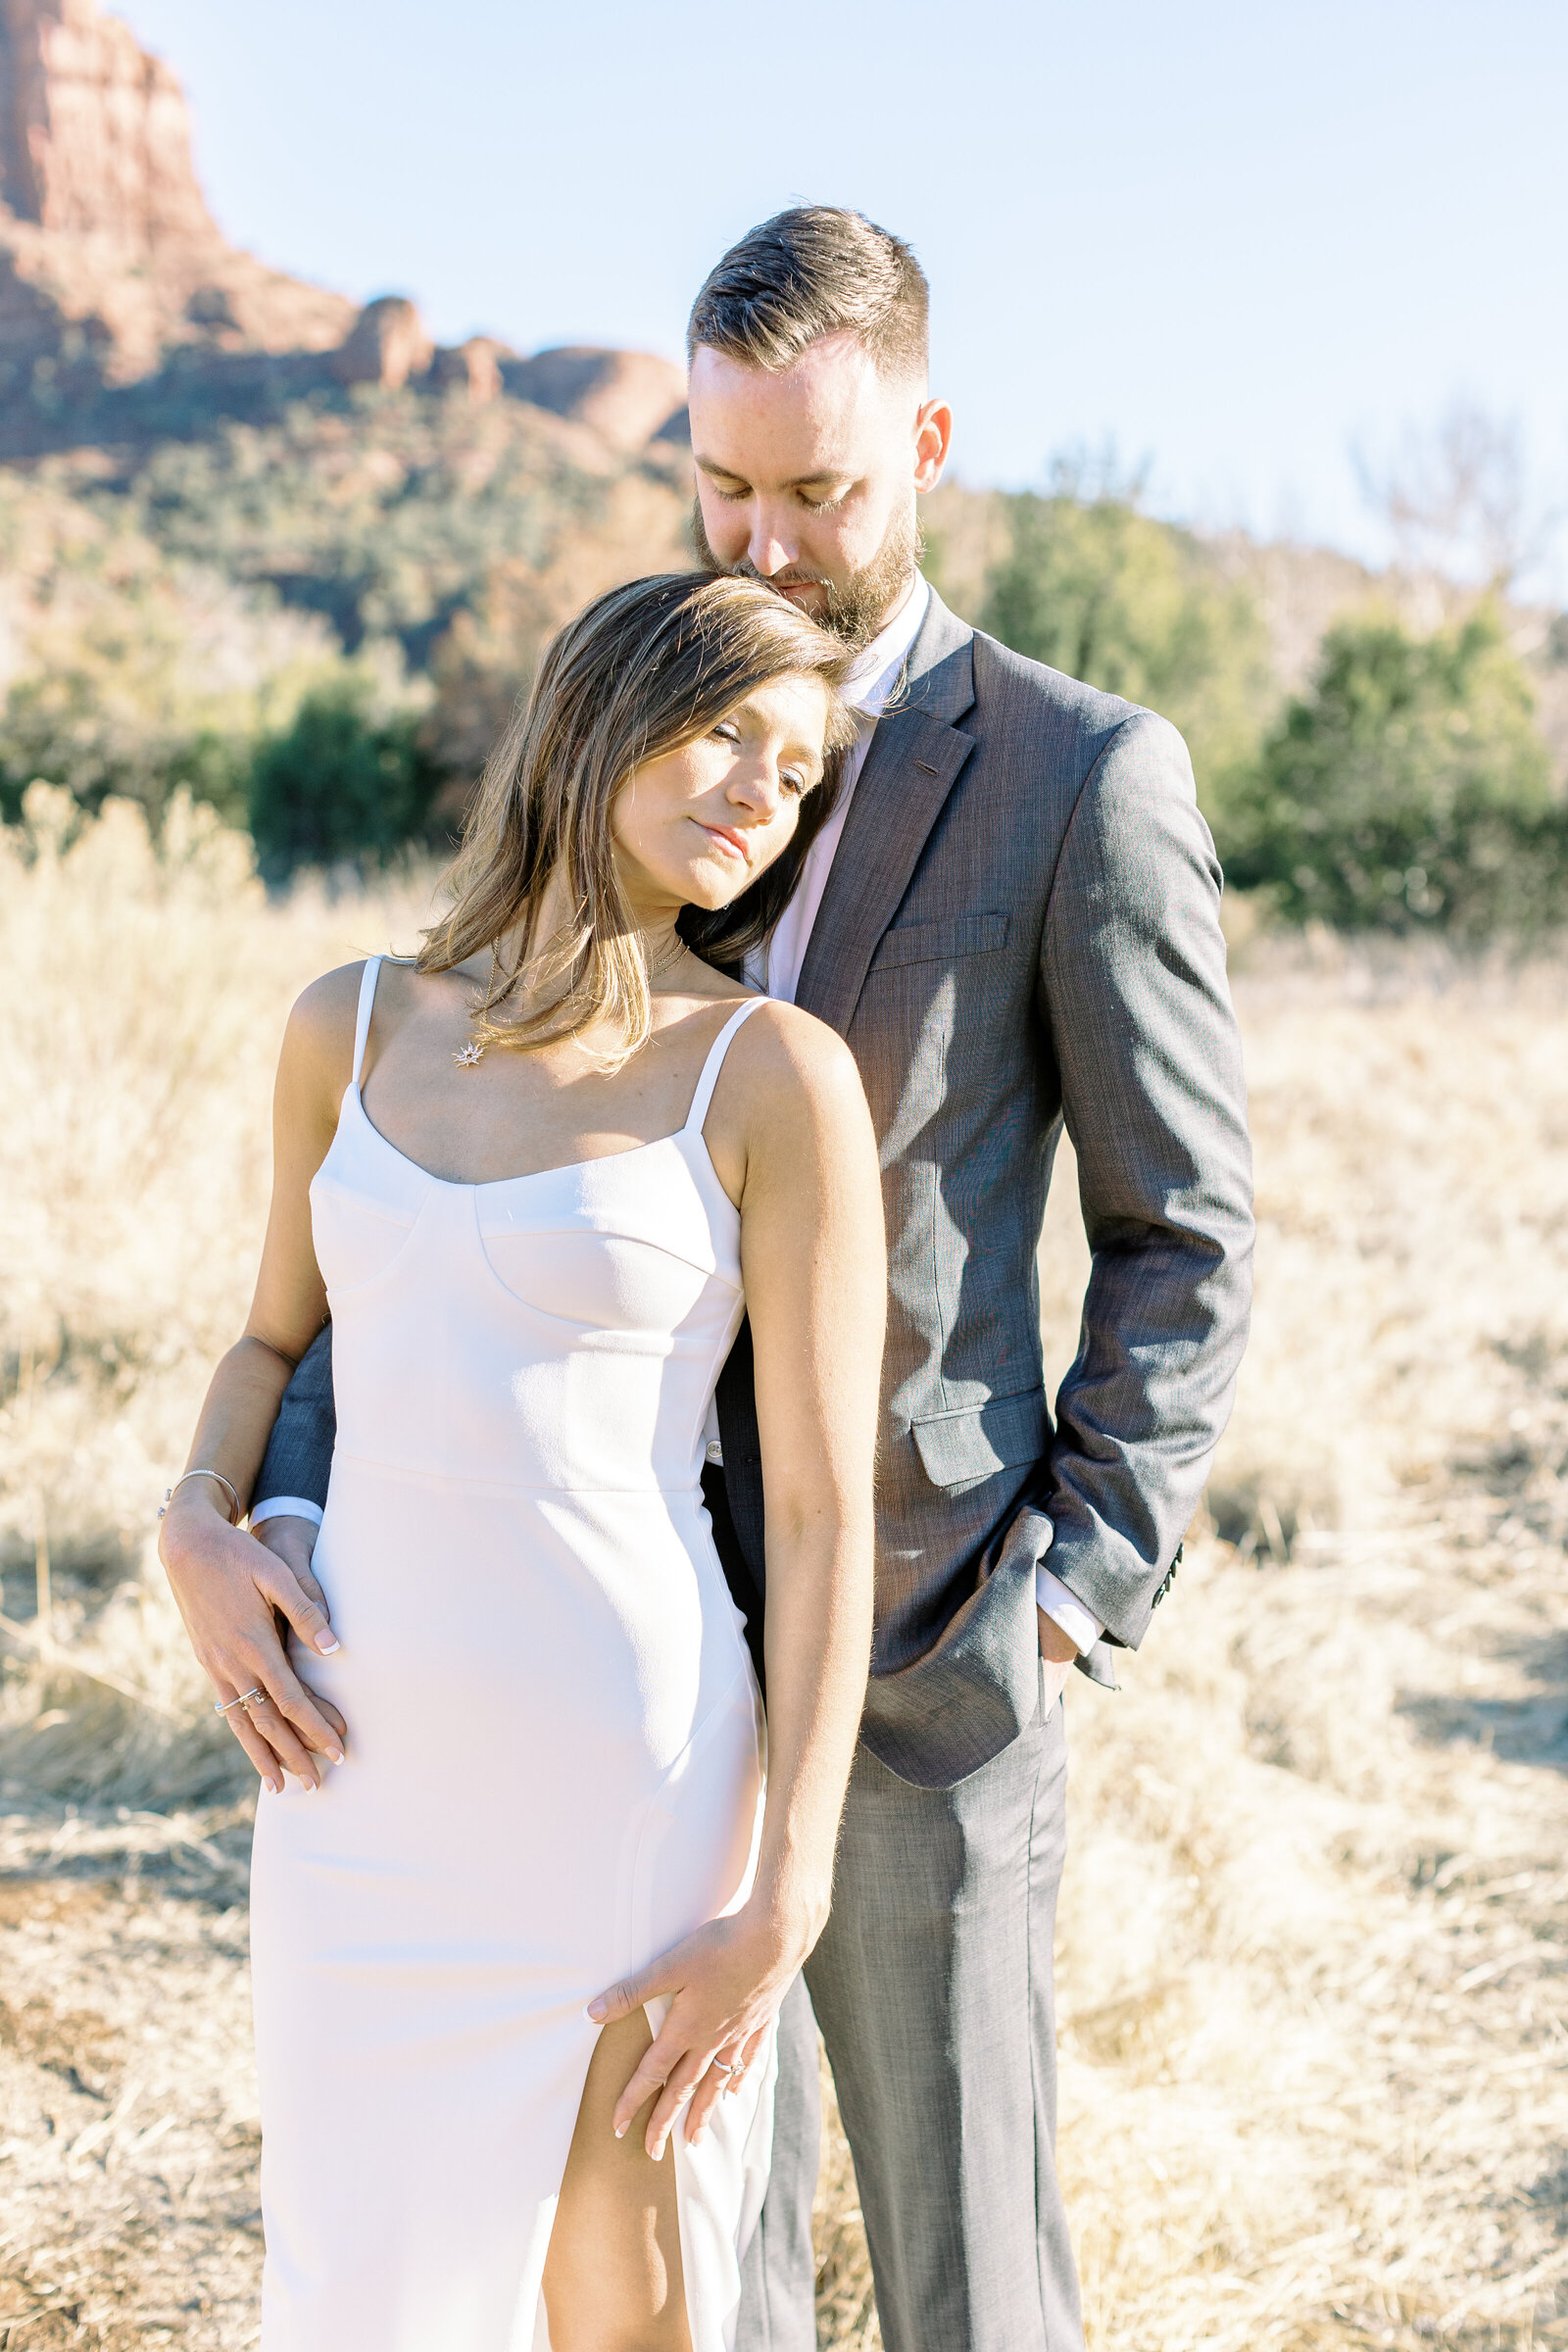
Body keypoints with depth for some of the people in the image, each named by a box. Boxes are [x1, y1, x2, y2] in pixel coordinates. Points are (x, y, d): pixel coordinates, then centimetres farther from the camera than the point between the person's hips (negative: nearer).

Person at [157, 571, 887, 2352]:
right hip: (363, 1776, 4)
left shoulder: (774, 1072, -7)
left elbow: (825, 1509, -8)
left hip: (625, 1783, -4)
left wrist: (784, 1905, -13)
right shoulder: (355, 1027, 6)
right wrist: (199, 1525, -1)